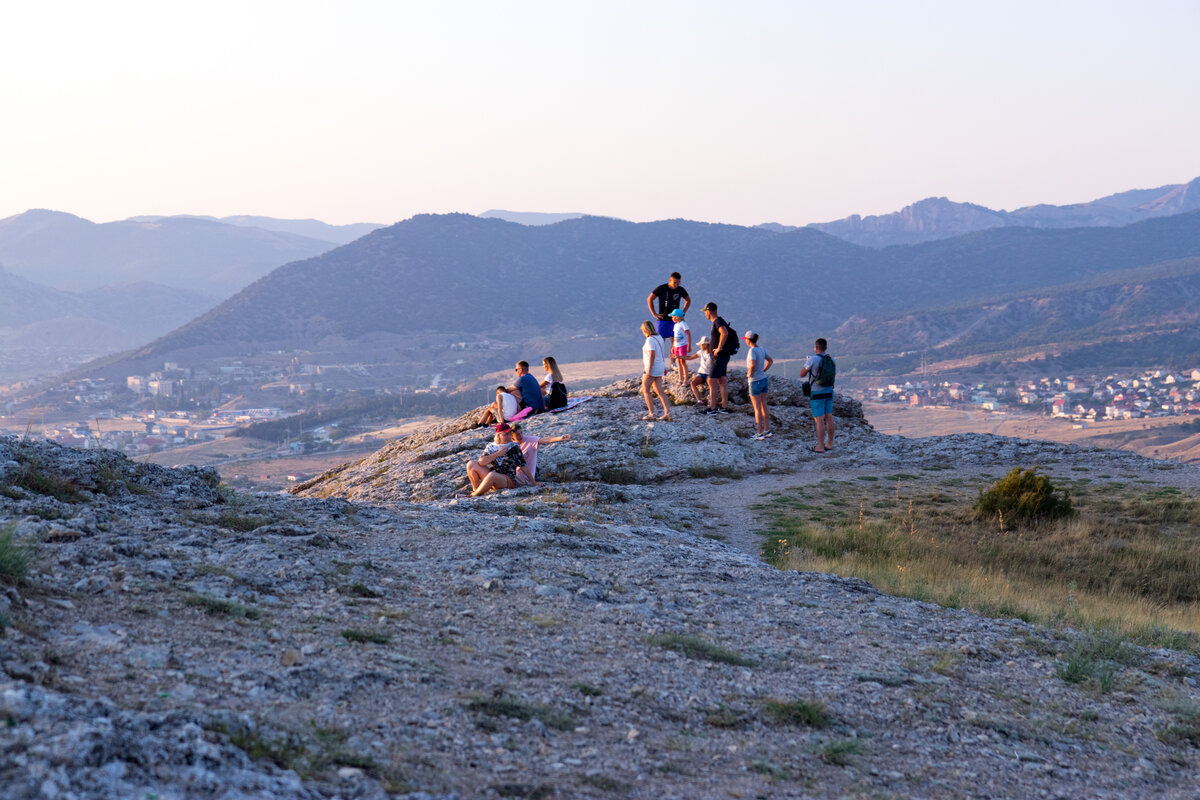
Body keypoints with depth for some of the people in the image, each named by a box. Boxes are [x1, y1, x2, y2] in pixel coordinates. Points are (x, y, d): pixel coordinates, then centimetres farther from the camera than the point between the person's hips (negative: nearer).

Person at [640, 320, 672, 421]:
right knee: (659, 392, 7)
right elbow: (663, 354, 18)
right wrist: (663, 368, 26)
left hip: (651, 368, -8)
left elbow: (652, 356, -24)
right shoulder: (659, 338, 11)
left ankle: (651, 413, -1)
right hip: (660, 367, 8)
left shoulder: (650, 340, -17)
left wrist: (648, 371, -24)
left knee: (645, 391, 4)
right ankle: (667, 412, -4)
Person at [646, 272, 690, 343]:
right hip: (663, 319, -2)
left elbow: (688, 300, 20)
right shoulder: (661, 288, -6)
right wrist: (654, 314, -4)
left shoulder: (681, 290, 1)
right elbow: (649, 299, 1)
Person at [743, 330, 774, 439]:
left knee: (757, 409, 0)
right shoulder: (762, 350, 5)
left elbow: (753, 365, -33)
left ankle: (759, 433, 4)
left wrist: (749, 374, -14)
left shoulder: (752, 351, -18)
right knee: (764, 407, 14)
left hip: (755, 381, -7)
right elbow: (770, 361, 20)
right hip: (763, 379, 7)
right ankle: (767, 430, 19)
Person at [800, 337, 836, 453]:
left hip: (817, 393, -6)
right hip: (829, 391, 6)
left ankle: (820, 447, -4)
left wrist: (805, 365, 11)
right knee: (829, 418, 11)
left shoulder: (812, 359, -17)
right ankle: (830, 444, 16)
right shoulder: (831, 359, 2)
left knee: (819, 420, -4)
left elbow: (802, 374, -9)